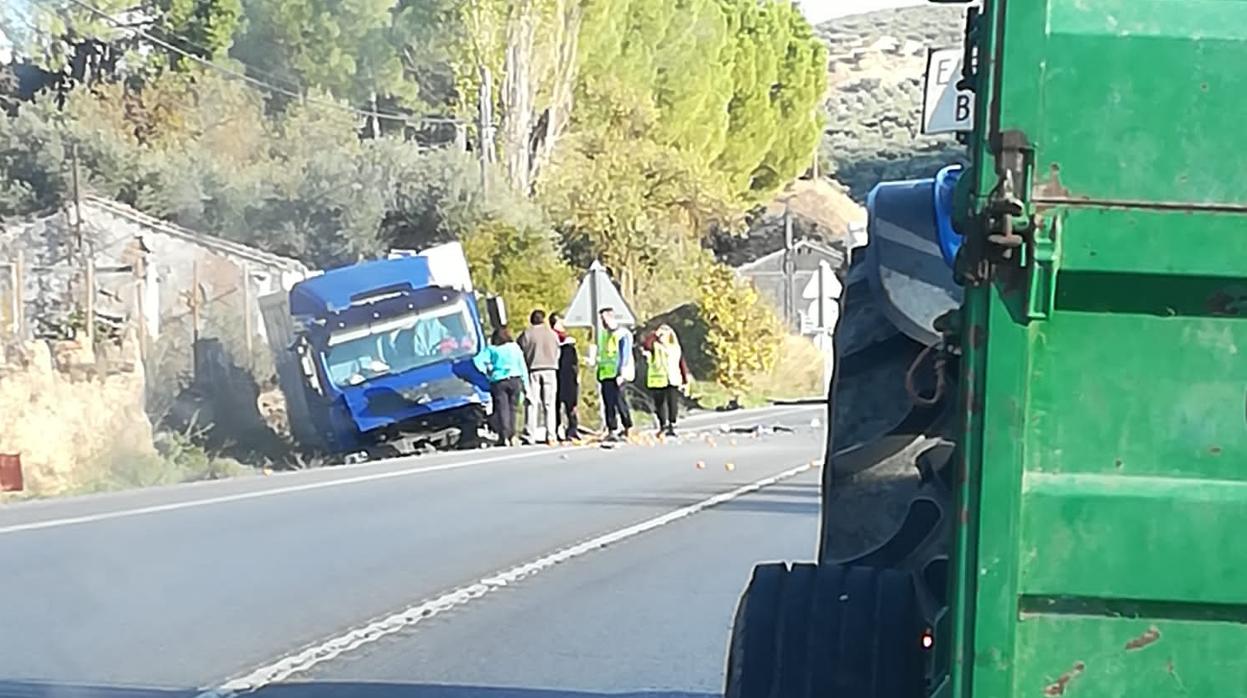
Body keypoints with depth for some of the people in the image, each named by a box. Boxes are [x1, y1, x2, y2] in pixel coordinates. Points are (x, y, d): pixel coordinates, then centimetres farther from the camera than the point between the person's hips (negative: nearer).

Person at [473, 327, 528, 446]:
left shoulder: (491, 349, 2)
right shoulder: (515, 347, 10)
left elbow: (478, 361, -8)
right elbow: (523, 367, 9)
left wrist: (486, 372, 5)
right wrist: (525, 383, 11)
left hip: (499, 382, -2)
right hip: (515, 381, 2)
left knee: (502, 409, -3)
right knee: (512, 408, 11)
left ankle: (505, 437, -11)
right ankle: (512, 436, 9)